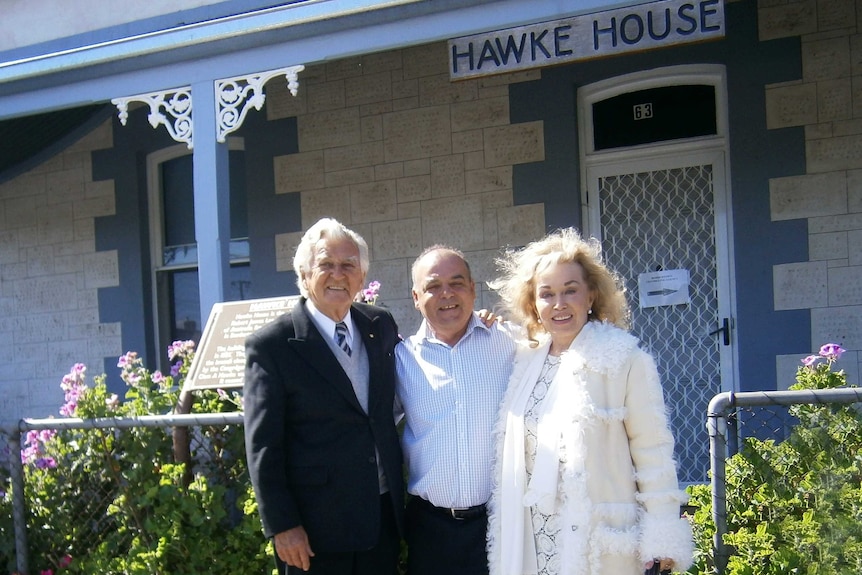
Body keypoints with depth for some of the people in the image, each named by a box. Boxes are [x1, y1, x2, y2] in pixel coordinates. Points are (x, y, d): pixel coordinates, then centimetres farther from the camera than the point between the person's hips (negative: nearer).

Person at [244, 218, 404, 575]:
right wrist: (282, 526, -14)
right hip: (315, 528, -5)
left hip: (383, 519, 5)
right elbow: (262, 447, -9)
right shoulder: (270, 346, -8)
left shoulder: (381, 326, 8)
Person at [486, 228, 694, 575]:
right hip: (530, 543, 5)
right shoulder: (525, 361, 9)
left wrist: (662, 539, -10)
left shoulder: (626, 361, -7)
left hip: (600, 544, -4)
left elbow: (652, 452, -8)